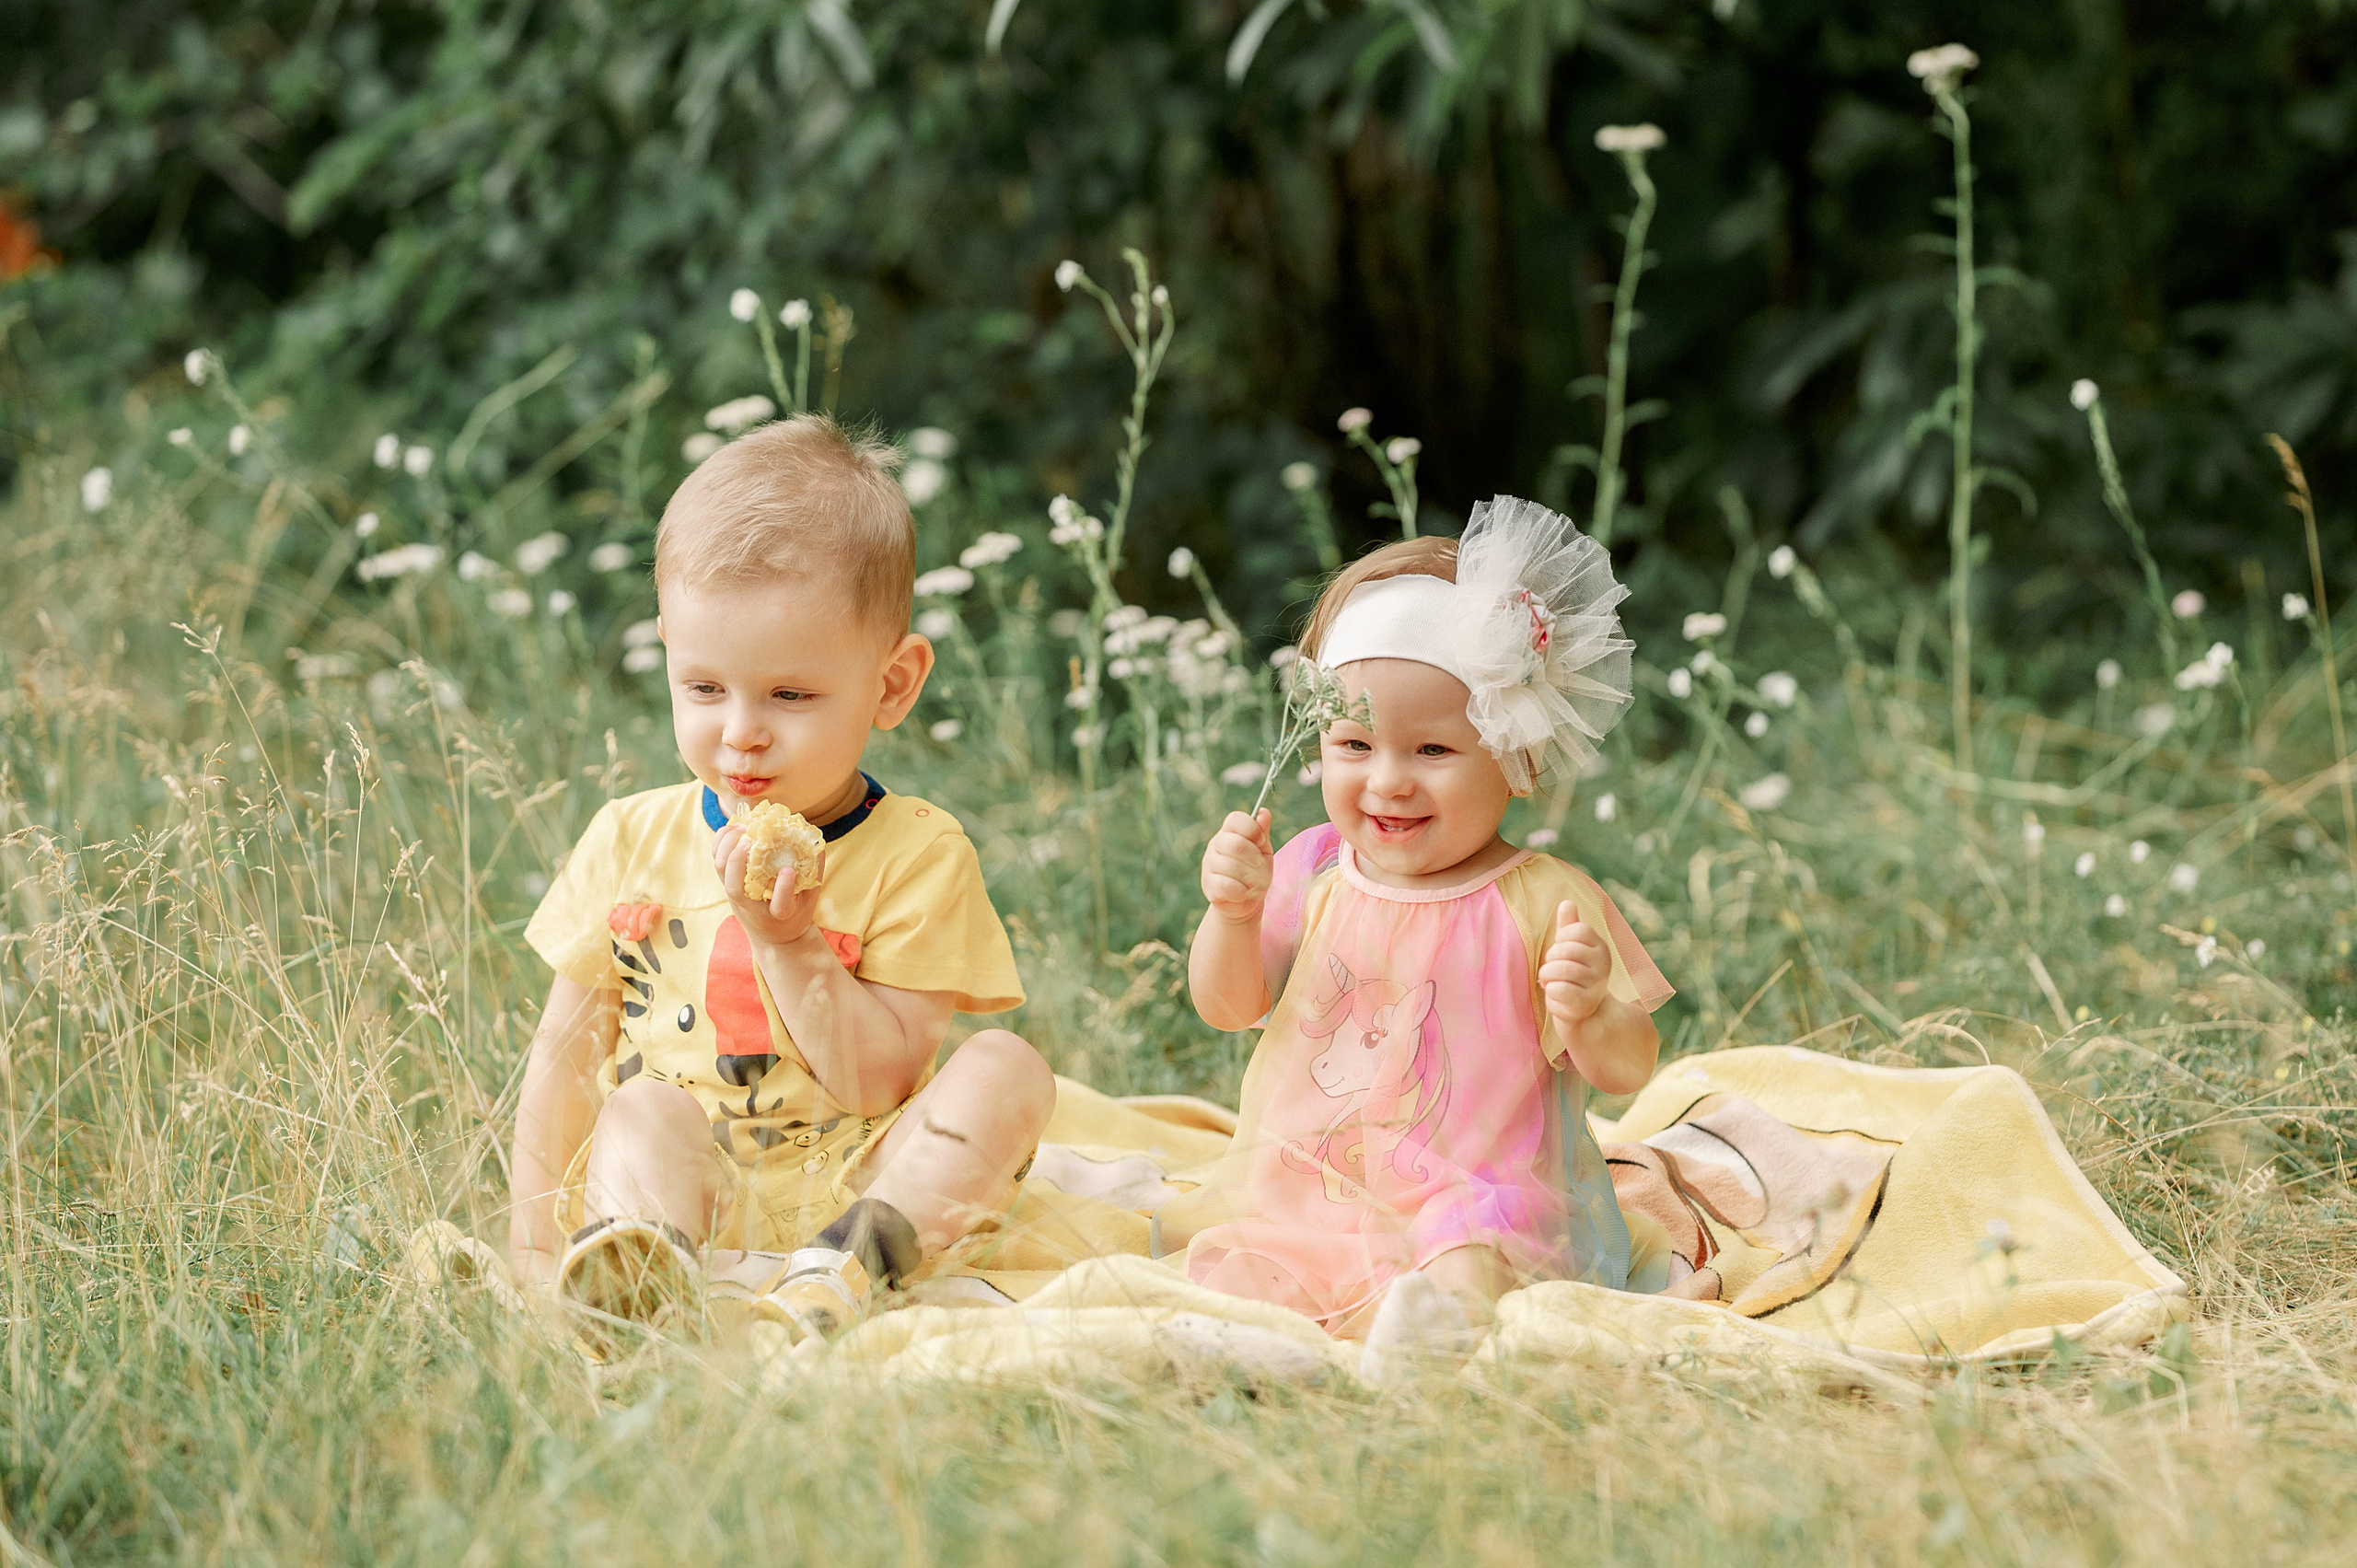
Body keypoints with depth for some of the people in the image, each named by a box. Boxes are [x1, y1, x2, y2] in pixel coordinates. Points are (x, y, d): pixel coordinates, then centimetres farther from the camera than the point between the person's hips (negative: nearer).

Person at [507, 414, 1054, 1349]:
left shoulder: (916, 855, -3)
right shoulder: (631, 842, 6)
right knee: (645, 1109, -31)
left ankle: (834, 1277, -44)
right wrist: (539, 1222, -1)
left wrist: (787, 941, -21)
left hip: (849, 1191, 0)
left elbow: (882, 1085, -10)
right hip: (679, 1190, 1)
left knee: (1003, 1073, -24)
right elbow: (567, 1051, 9)